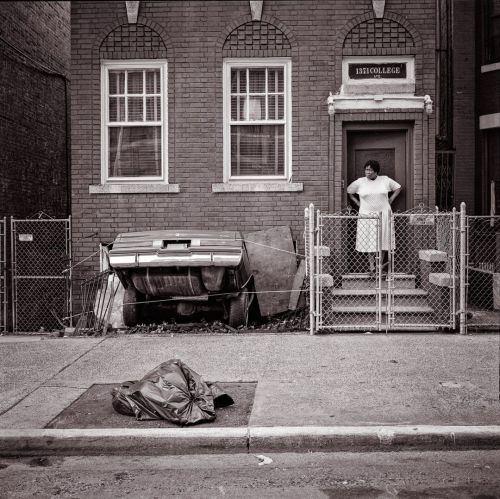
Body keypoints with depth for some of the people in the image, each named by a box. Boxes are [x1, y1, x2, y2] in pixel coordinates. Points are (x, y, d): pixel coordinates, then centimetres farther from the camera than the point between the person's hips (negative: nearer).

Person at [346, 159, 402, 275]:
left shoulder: (385, 180, 2)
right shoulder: (360, 182, 1)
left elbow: (398, 188, 14)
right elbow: (348, 191, 13)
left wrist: (390, 200, 5)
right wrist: (357, 203, 7)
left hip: (383, 214, 0)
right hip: (367, 216, 0)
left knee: (382, 240, 1)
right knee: (370, 242, -1)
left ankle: (382, 266, 11)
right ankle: (372, 268, 4)